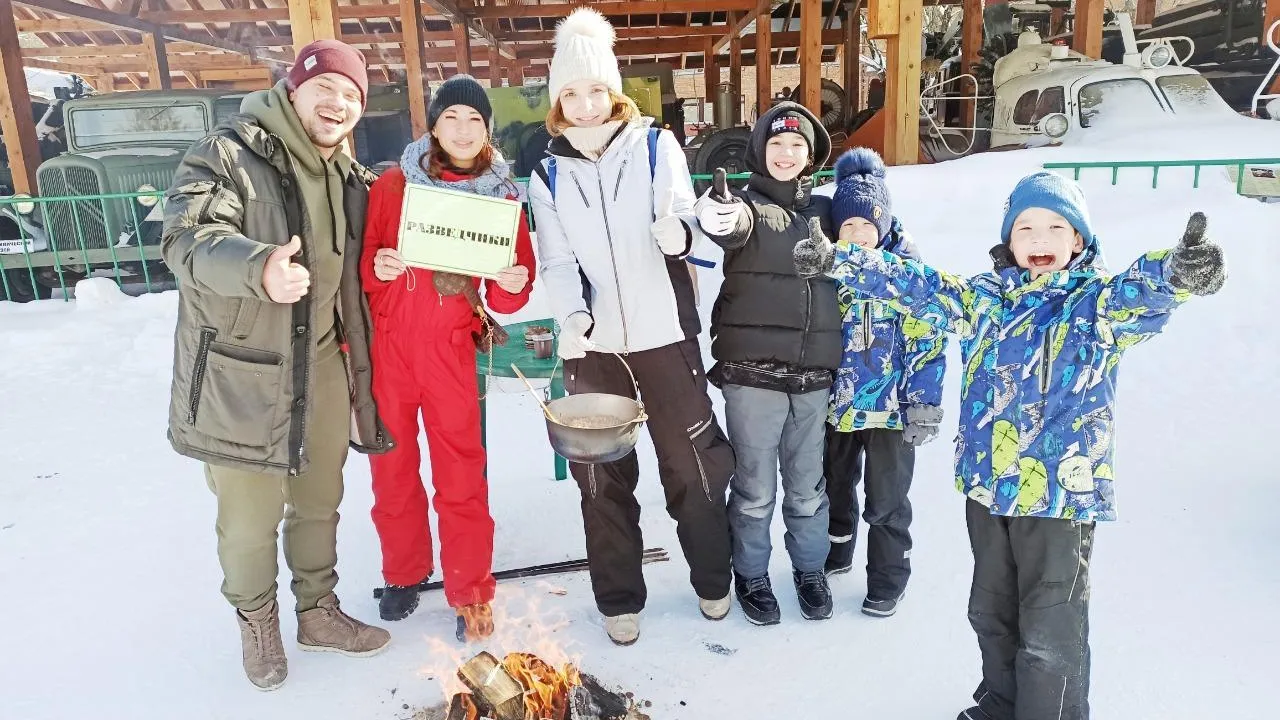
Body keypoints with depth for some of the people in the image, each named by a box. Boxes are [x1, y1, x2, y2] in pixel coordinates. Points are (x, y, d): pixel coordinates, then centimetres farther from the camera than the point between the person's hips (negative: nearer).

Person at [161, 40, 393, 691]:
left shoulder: (349, 178, 9)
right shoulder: (228, 153, -12)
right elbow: (188, 239, -26)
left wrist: (358, 368, 16)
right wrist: (259, 268, -44)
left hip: (320, 371, 6)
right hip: (238, 377, -6)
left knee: (319, 503, 19)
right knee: (249, 517, 8)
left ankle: (318, 611, 41)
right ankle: (257, 621, 35)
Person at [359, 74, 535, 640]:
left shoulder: (502, 197, 3)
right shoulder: (392, 185, 2)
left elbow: (506, 299, 5)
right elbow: (360, 262, 4)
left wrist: (513, 286, -17)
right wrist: (376, 267, -17)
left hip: (450, 351, -1)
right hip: (387, 346, 1)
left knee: (462, 475, 2)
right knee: (392, 466, 12)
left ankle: (470, 590, 17)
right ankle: (404, 572, 33)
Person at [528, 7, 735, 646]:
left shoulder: (656, 146, 1)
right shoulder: (548, 175, 6)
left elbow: (683, 220, -10)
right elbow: (556, 262, 1)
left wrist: (678, 233, -35)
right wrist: (572, 316, -19)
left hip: (664, 332, -1)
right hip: (591, 342, 2)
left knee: (693, 462, 7)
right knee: (602, 475, 9)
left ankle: (712, 579, 30)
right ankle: (619, 599, 26)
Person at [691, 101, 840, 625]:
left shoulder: (823, 210, 10)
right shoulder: (747, 203, -4)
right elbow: (738, 226, -29)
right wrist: (724, 220, -51)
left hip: (813, 371, 4)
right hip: (752, 369, -4)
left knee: (807, 484, 16)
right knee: (755, 487, 6)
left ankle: (810, 568, 37)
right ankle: (751, 574, 27)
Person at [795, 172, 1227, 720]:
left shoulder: (1100, 301, -6)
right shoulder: (984, 298, 5)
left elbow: (1143, 289, -26)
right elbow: (915, 286, 3)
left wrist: (1178, 271, -51)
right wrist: (839, 261, -7)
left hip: (1062, 492, -5)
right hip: (986, 487, 5)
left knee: (1050, 633, 3)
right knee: (991, 612, 22)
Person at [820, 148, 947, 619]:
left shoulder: (908, 269, -12)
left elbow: (927, 340, -12)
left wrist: (924, 403, -15)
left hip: (890, 407, -4)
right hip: (837, 403, 5)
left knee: (885, 502, 6)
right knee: (835, 485, 22)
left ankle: (887, 580, 26)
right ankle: (835, 553, 45)